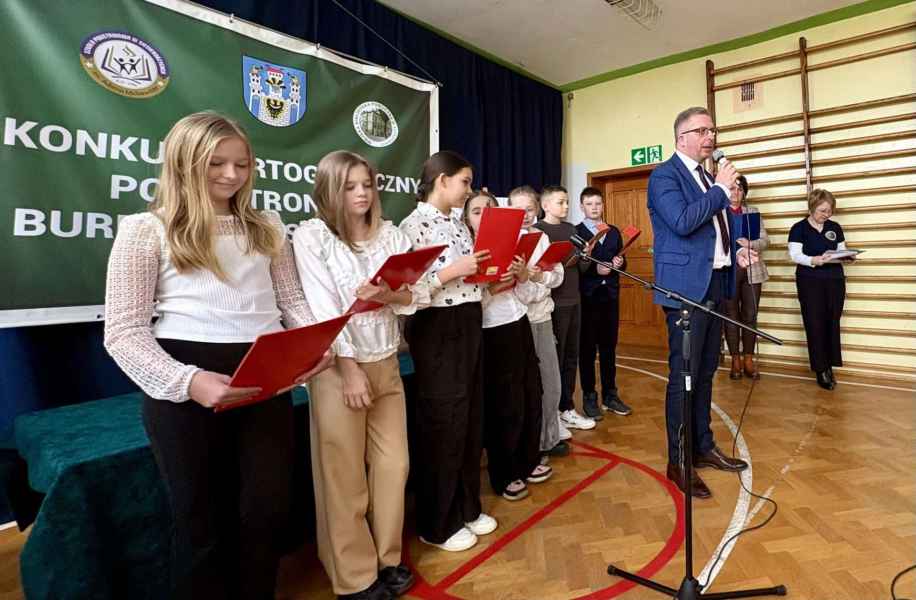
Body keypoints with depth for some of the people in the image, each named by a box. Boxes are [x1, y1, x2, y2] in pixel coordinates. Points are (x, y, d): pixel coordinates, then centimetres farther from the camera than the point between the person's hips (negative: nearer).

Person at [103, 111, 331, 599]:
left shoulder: (267, 227, 12)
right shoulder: (146, 229, -1)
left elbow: (292, 303, 13)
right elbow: (124, 332, -7)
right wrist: (187, 380, -22)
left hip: (267, 381, 4)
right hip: (185, 388, -3)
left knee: (269, 509, 11)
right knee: (200, 519, 13)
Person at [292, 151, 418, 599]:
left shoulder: (391, 234, 8)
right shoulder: (311, 235, -6)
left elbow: (414, 298, 4)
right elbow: (323, 309, -13)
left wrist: (387, 294, -17)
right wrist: (349, 369, -16)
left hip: (387, 363, 5)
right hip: (339, 367, -5)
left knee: (393, 466, 12)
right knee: (344, 477, 6)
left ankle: (388, 560, 32)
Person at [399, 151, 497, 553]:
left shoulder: (458, 223, 14)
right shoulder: (414, 224, -11)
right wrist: (451, 272, -22)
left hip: (469, 324, 9)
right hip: (436, 330, -8)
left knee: (471, 420, 15)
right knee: (443, 424, 2)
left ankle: (467, 507, 34)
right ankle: (436, 524, 22)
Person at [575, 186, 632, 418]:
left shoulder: (614, 231, 14)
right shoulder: (575, 232, -2)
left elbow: (622, 262, 14)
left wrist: (620, 263, -7)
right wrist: (594, 269, -22)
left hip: (611, 295, 5)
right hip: (587, 297, -5)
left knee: (609, 347, 12)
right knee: (587, 348, 4)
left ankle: (610, 394, 23)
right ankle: (589, 397, 13)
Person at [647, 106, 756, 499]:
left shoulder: (708, 178, 19)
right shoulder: (664, 175, -8)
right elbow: (682, 222, -23)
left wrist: (735, 254, 9)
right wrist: (721, 189, -13)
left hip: (715, 283, 9)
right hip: (687, 287, -9)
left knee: (705, 373, 15)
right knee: (684, 376, -3)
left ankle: (704, 447, 29)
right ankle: (678, 462, 9)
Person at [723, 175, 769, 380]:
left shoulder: (753, 212, 14)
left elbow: (765, 240, 6)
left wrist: (749, 244, -13)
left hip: (752, 270, 3)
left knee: (750, 316, 4)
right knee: (731, 316, 2)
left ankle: (749, 360, 13)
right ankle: (735, 360, 11)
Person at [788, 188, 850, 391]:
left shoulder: (835, 227, 12)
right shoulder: (799, 228, -2)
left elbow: (842, 251, 13)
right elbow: (795, 255, -11)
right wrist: (815, 260, -28)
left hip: (835, 281, 4)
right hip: (810, 282, -4)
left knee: (832, 324, 6)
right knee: (815, 326, -4)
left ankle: (830, 366, 17)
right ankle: (821, 370, 4)